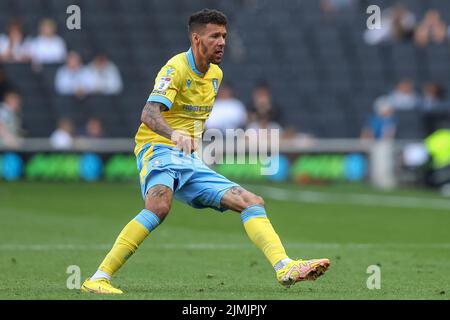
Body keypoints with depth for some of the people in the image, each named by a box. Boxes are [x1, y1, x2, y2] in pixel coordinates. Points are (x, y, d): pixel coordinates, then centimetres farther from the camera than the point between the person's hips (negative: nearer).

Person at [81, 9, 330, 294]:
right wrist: (174, 135, -46)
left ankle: (285, 268, -13)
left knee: (253, 203, -3)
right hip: (159, 150, -8)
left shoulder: (216, 74, 14)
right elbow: (149, 114, -28)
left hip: (190, 161, 8)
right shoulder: (176, 68, -11)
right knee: (160, 205, -37)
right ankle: (98, 279, -35)